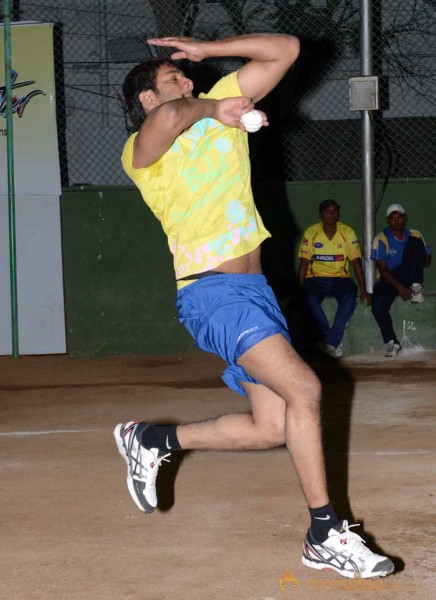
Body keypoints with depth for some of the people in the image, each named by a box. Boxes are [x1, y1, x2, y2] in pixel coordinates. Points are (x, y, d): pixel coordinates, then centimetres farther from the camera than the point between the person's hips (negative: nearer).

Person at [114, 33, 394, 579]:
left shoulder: (220, 103, 14)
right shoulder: (141, 151, -6)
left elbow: (285, 49, 12)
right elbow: (169, 116, -32)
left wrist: (208, 48, 7)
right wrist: (208, 108, -12)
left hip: (253, 289, 8)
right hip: (212, 293, -8)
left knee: (271, 428, 6)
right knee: (304, 388, -22)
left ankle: (152, 439, 25)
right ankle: (325, 536, -15)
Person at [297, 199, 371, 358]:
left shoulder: (348, 233, 1)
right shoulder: (310, 233, -1)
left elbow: (356, 263, 1)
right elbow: (304, 263, 0)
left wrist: (363, 291, -6)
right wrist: (301, 290, -10)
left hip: (340, 278, 1)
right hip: (316, 278, 0)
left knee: (349, 297, -34)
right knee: (311, 298, -34)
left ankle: (330, 342, -28)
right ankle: (334, 343, -27)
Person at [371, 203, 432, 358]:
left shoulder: (414, 235, 5)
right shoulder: (381, 239, -6)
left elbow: (427, 262, 8)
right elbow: (382, 270, -13)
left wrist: (416, 259, -15)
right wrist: (400, 287, -25)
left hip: (408, 276, 2)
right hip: (389, 279, -2)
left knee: (414, 242, -19)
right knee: (377, 305, -32)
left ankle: (416, 287, -25)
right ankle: (392, 342, -16)